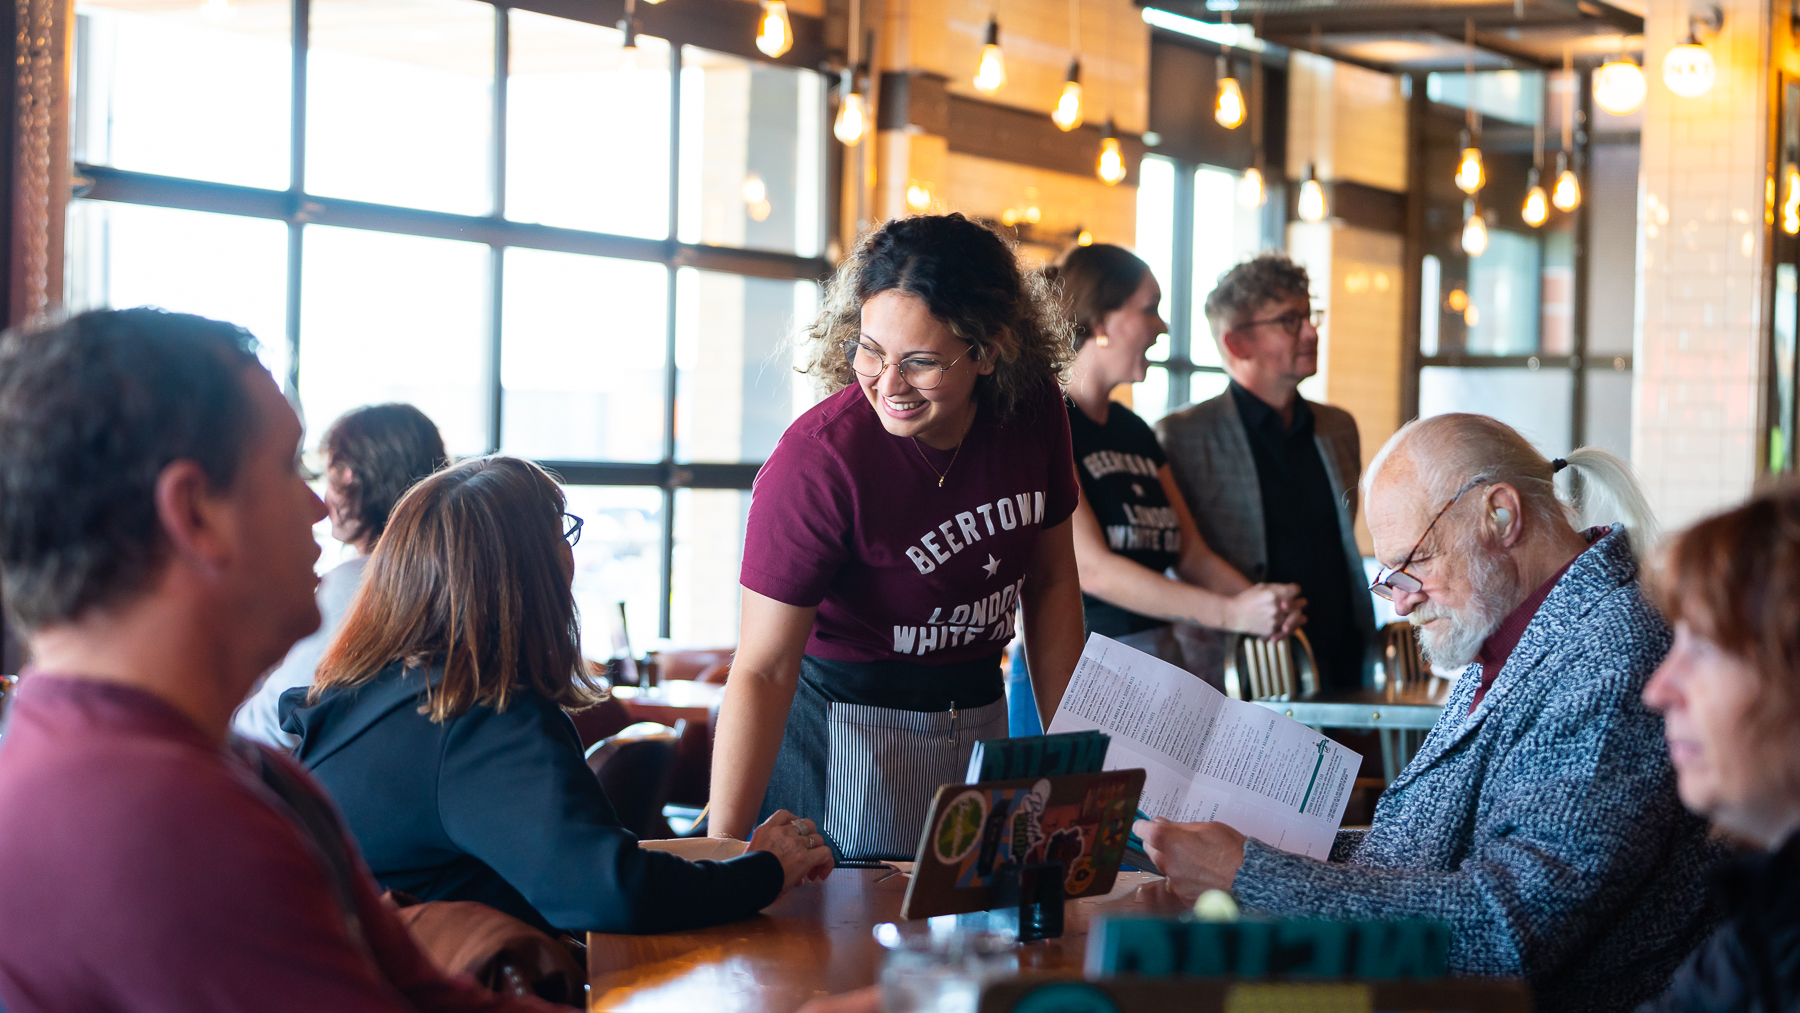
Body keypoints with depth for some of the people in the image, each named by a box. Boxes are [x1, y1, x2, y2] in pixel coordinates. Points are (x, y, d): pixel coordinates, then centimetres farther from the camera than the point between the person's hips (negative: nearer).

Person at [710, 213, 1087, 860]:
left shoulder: (1032, 408, -10)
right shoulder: (818, 460, -25)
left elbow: (1051, 581, 5)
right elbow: (762, 670, -25)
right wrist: (722, 846, -30)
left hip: (979, 714, 5)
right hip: (847, 723, -5)